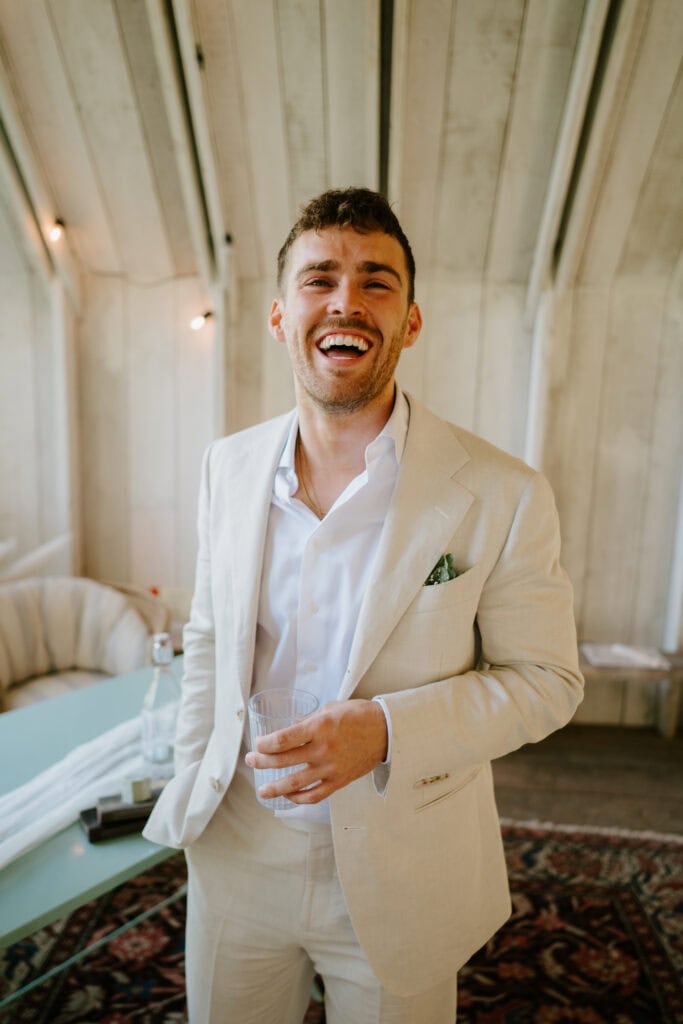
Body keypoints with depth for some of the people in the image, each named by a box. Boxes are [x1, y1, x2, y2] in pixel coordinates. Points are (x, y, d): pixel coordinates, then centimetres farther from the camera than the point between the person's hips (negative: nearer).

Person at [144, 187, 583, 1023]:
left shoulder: (503, 495, -17)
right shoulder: (228, 466, -4)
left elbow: (545, 680, -10)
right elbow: (207, 636, 6)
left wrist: (385, 729, -24)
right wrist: (189, 784, 4)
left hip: (398, 882, -2)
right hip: (236, 858, 4)